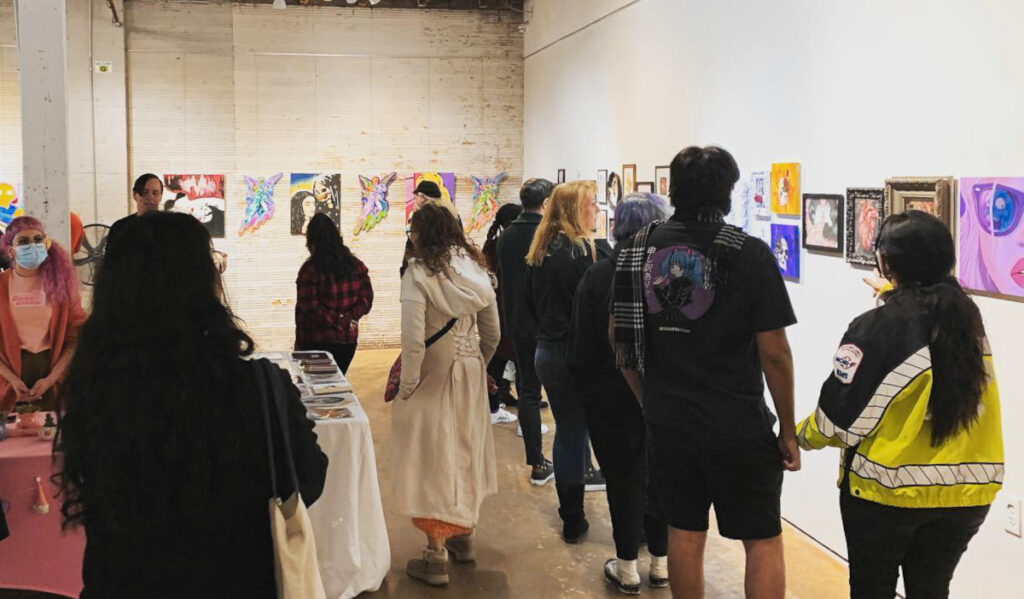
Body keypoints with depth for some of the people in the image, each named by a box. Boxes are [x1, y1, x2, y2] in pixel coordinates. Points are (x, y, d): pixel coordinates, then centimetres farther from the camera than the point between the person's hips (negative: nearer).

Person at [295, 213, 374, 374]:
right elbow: (366, 300, 2)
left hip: (318, 342, -5)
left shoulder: (309, 270, -14)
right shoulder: (356, 265, 3)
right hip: (349, 340, 5)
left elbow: (309, 308, -17)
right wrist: (347, 318, -6)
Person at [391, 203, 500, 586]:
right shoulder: (475, 268, 2)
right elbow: (492, 332, 7)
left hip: (433, 375, -6)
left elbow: (414, 341, -21)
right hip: (471, 374, 6)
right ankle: (464, 534, 34)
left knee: (433, 456, 2)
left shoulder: (419, 273, -16)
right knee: (465, 450, 19)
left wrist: (406, 388, -11)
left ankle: (436, 555, 7)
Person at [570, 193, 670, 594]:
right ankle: (661, 563, 25)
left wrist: (587, 385, 11)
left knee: (624, 478, 9)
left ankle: (627, 569, 19)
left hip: (614, 399, -1)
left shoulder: (597, 276, -11)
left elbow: (582, 347, -5)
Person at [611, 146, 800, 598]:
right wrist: (788, 431, -2)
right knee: (763, 539, 8)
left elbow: (621, 341, 5)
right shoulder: (749, 254, -12)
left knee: (684, 531, 15)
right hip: (739, 424, -4)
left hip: (667, 421, 4)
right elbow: (774, 352, -13)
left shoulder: (639, 248, 0)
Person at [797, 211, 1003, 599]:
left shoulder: (876, 328, -18)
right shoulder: (969, 317, -3)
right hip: (967, 491, 4)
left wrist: (803, 437, 7)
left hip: (886, 492, -4)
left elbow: (840, 417, -14)